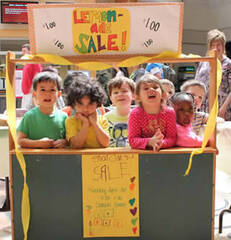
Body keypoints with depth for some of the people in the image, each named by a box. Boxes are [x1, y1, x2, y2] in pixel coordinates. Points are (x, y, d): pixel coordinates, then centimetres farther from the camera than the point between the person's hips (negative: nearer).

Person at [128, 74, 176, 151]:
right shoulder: (135, 114, -10)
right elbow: (132, 140, -12)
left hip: (164, 151, 2)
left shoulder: (169, 112, -8)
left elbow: (172, 138, -7)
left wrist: (161, 143, -27)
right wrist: (150, 142, -28)